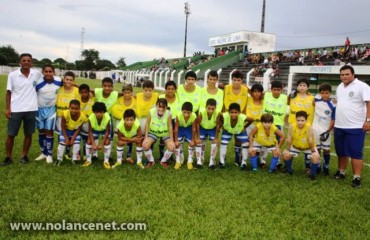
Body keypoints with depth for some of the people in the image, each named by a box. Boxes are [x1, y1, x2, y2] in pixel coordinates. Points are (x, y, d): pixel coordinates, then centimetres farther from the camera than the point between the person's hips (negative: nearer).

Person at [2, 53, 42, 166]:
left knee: (28, 134, 9)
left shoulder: (37, 74, 0)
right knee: (11, 135, 4)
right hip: (15, 110, -1)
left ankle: (24, 156, 25)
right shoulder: (12, 75, -3)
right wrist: (7, 108, -5)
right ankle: (8, 157, 18)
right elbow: (8, 92, 1)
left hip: (31, 109, 1)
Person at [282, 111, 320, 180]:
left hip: (308, 147, -2)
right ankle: (289, 170, 14)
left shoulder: (309, 127, -33)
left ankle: (312, 174, -1)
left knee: (316, 157, -24)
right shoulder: (292, 126, -27)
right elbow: (289, 140, -16)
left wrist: (313, 151, -23)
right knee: (285, 154, -11)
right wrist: (287, 150, -13)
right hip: (296, 146, 3)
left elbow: (310, 141, -26)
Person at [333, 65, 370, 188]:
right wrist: (335, 122, 21)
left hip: (355, 127, -7)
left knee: (356, 153, -4)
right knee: (341, 151, 16)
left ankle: (357, 178, 1)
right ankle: (341, 172, 30)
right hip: (339, 126, 7)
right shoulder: (340, 87, 14)